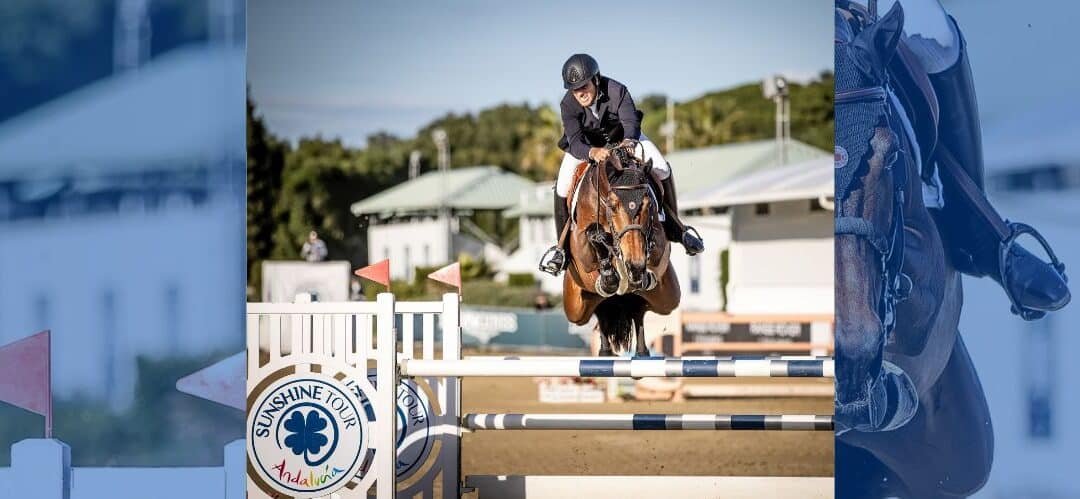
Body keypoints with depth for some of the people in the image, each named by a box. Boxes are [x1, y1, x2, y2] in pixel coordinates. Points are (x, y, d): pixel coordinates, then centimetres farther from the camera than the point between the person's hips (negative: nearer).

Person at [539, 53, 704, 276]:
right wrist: (593, 152, -61)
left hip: (623, 138, 0)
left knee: (662, 169, -16)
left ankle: (674, 227, 2)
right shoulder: (568, 104, -29)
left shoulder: (617, 92, -31)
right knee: (563, 186, -19)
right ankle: (562, 244, -2)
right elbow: (575, 143, -37)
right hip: (586, 145, 0)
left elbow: (631, 124, -39)